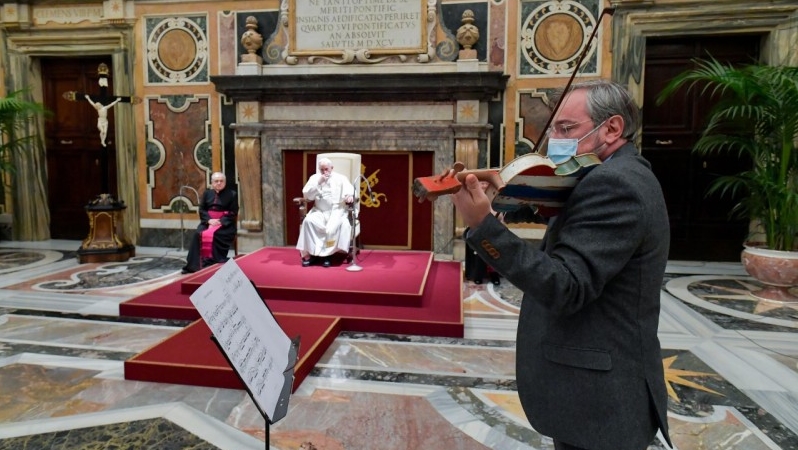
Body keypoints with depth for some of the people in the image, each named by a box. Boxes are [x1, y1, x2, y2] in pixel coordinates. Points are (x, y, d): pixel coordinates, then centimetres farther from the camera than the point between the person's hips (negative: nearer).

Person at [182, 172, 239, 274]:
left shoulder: (232, 194, 3)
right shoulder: (207, 193, 15)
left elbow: (233, 213, -2)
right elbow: (201, 210, 10)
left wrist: (221, 221, -16)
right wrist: (209, 220, -9)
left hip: (225, 223, -3)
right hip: (208, 221, 4)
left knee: (214, 235, -33)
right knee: (198, 234, -26)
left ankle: (213, 264, -29)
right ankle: (195, 265, -23)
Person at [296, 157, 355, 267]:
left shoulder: (340, 178, 8)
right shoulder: (314, 178, 12)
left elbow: (349, 189, -8)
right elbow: (306, 195, 3)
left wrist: (349, 195, -32)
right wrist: (318, 183, -9)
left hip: (337, 210, -2)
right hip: (319, 211, 2)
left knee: (340, 224, -33)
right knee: (308, 221, -28)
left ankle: (326, 254, -22)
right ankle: (309, 253, -21)